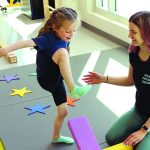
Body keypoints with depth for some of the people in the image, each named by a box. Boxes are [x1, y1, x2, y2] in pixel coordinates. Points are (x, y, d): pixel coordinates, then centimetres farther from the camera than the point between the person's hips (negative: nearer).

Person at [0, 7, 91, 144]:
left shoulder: (65, 38, -2)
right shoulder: (47, 38, -25)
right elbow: (28, 42, -41)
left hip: (57, 79, 8)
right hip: (46, 79, -8)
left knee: (63, 111, 17)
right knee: (63, 52, -32)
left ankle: (56, 137, 43)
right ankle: (73, 90, -32)